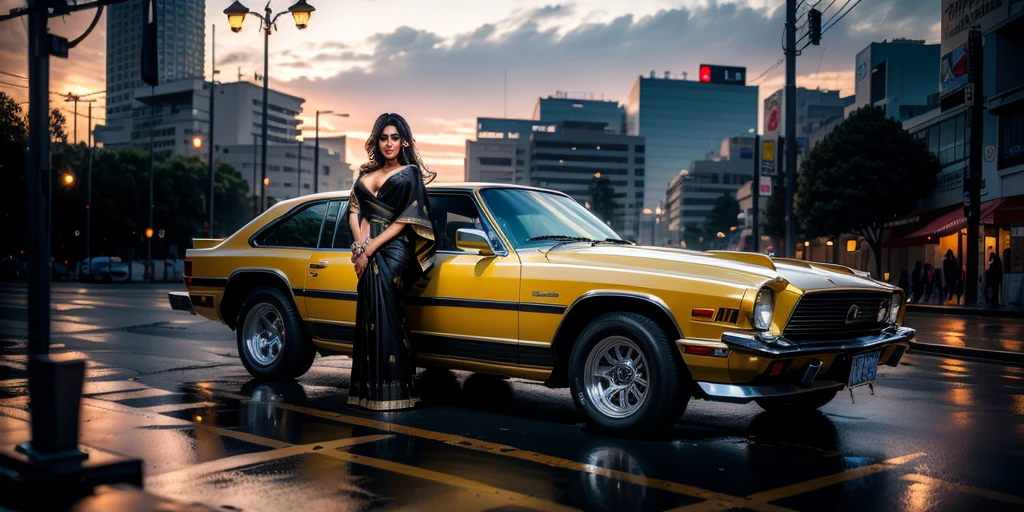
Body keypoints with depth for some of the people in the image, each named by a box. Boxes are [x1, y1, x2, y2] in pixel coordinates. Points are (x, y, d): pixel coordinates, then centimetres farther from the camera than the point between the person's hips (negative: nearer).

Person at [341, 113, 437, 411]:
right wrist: (360, 244, -7)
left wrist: (370, 249, -11)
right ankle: (370, 390, 9)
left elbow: (404, 221, -5)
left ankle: (392, 391, -8)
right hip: (369, 255, 5)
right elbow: (353, 210, 11)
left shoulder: (410, 174, 4)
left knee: (385, 317, -12)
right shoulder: (366, 174, 19)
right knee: (369, 318, 3)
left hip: (393, 253, -5)